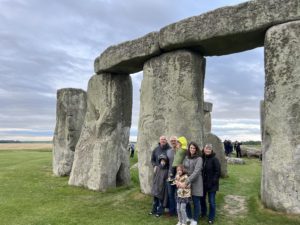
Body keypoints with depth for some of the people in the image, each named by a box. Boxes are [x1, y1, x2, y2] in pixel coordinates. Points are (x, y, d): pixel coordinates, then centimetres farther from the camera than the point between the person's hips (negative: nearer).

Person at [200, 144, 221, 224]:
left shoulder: (214, 159, -14)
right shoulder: (202, 158, 0)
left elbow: (218, 172, -14)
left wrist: (213, 181, -17)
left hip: (211, 184, -5)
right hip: (203, 183, 5)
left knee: (211, 201, 4)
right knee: (202, 198, 17)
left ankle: (211, 218, 21)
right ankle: (203, 212, 40)